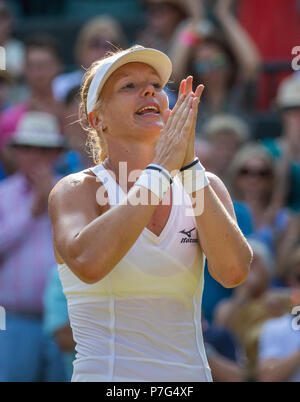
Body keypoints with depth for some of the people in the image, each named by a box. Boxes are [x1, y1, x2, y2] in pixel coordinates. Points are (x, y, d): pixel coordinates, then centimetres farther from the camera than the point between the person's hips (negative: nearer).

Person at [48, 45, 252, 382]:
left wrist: (188, 163, -17)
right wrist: (161, 168, -20)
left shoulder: (205, 186, 7)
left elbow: (233, 271, -12)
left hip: (191, 375, 3)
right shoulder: (76, 190, -3)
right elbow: (87, 262, -24)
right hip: (104, 376, -3)